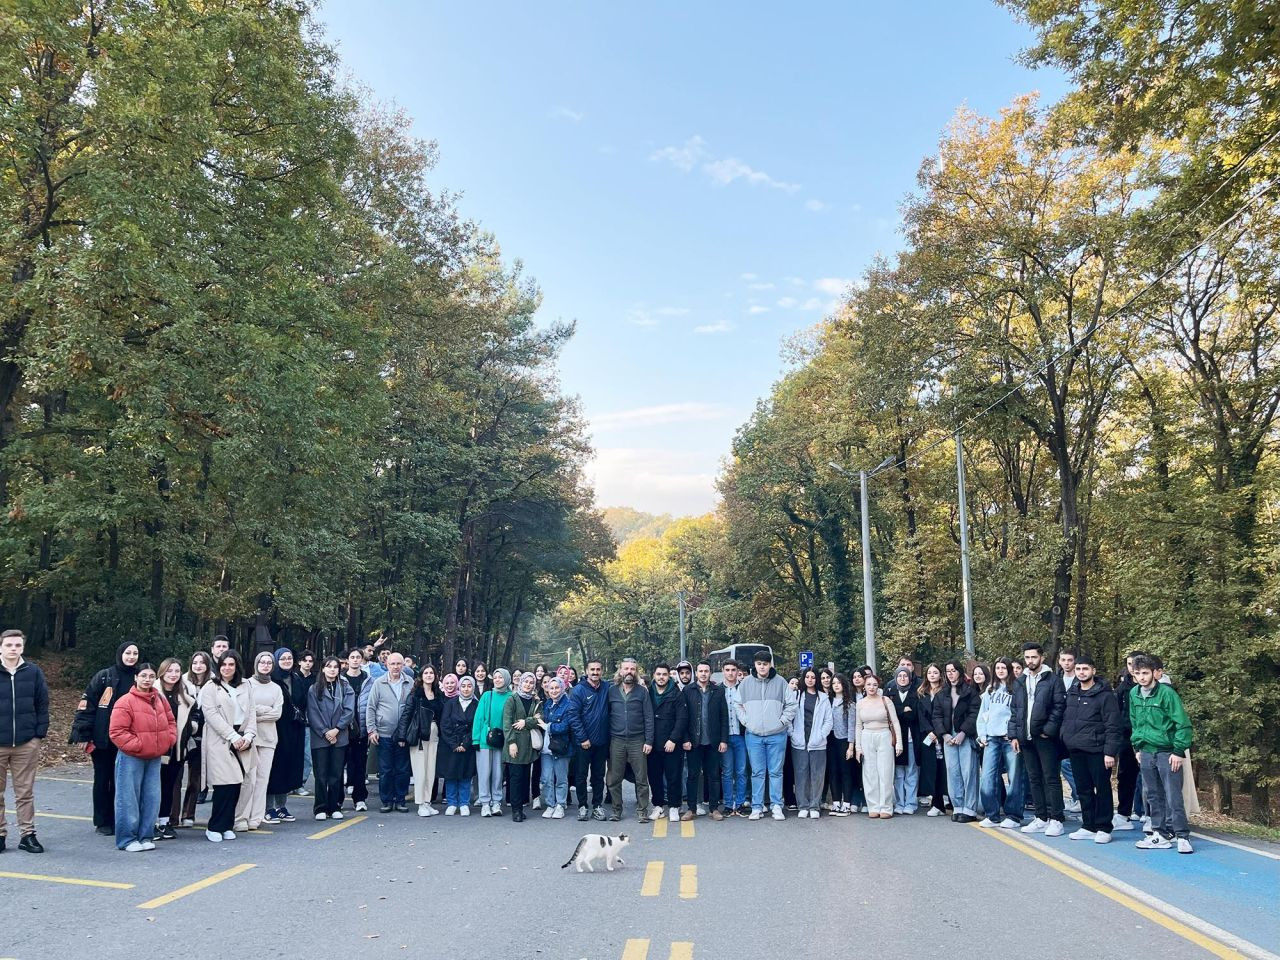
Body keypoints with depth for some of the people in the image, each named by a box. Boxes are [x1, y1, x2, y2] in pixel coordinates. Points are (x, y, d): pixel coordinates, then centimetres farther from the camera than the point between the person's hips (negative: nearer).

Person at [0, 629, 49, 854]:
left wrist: (40, 733, -2)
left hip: (27, 743, 0)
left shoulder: (33, 672, 2)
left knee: (25, 793, 7)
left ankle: (27, 835, 13)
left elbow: (43, 704, 4)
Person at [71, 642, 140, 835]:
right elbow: (86, 705, -6)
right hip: (102, 739, -2)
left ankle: (117, 820, 18)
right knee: (102, 779, 8)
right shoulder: (104, 676, -5)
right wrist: (83, 735, -10)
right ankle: (102, 822, 18)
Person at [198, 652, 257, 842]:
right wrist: (233, 736, -12)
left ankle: (227, 826, 11)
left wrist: (248, 735, -2)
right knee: (224, 784, -11)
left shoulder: (244, 687, 18)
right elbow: (212, 715, -7)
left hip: (241, 742, 4)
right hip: (220, 742, -4)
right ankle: (214, 827, 1)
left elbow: (251, 712, 14)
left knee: (236, 784, 1)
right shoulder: (210, 687, 3)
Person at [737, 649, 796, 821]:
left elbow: (791, 705, 2)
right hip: (753, 735, 1)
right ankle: (757, 807, 12)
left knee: (776, 772, 4)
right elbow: (739, 705, 10)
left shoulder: (780, 682, 0)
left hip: (777, 735, -1)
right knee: (757, 772, 6)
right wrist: (746, 722, 0)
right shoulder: (745, 683, 4)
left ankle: (777, 806, 11)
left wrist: (782, 721, -5)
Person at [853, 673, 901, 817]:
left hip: (884, 738, -2)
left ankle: (886, 808, 4)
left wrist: (899, 742, -7)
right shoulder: (860, 703, 6)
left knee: (885, 773, -3)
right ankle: (874, 807, 8)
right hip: (867, 739, 2)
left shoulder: (885, 701, -1)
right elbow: (858, 726, 9)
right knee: (869, 775, 2)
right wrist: (857, 747, 5)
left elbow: (895, 722, -1)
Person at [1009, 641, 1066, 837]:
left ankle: (1055, 819, 3)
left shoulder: (1052, 681, -4)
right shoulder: (1020, 683, 13)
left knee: (1051, 778, -2)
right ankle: (1041, 818, 19)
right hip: (1026, 738, 6)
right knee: (1034, 779, 11)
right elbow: (1015, 711, 15)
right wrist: (1014, 735, 8)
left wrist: (1048, 730, -15)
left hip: (1045, 738, -6)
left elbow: (1059, 707, -9)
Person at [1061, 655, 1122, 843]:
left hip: (1097, 750, -6)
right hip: (1076, 750, 6)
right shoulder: (1071, 694, 12)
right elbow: (1066, 720, 18)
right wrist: (1066, 740, 9)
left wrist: (1110, 752, -16)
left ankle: (1103, 828, 11)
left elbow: (1113, 726, -12)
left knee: (1103, 789, 2)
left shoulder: (1104, 695, -8)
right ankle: (1088, 827, 21)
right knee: (1083, 790, 12)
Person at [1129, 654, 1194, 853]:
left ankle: (1182, 836, 5)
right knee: (1152, 796, 11)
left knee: (1173, 797, -4)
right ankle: (1161, 834, 20)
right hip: (1146, 753, 6)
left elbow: (1183, 724, -13)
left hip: (1167, 753, -6)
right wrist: (1137, 747, 14)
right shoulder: (1134, 694, 6)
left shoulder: (1166, 693, -13)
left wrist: (1179, 751, -15)